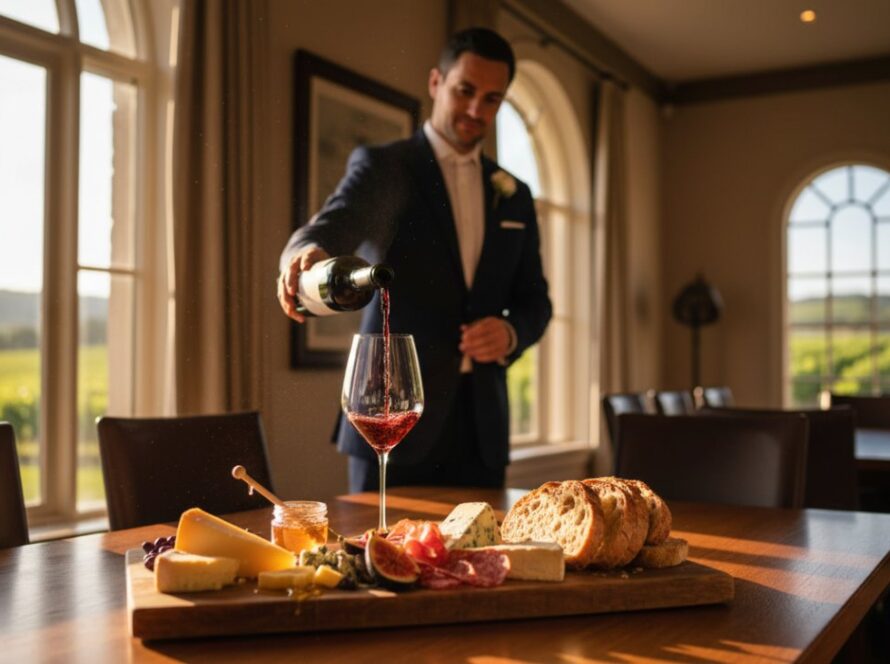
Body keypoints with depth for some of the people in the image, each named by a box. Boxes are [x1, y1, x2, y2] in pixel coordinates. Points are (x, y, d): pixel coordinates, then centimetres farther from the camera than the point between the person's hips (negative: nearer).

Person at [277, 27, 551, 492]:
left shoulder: (514, 196, 14)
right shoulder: (383, 166, -1)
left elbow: (535, 302, 16)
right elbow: (340, 219, -22)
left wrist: (510, 333, -7)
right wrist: (308, 253, -45)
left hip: (481, 425, 4)